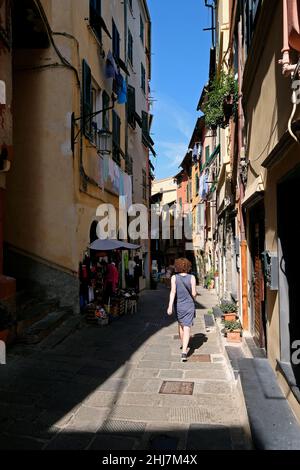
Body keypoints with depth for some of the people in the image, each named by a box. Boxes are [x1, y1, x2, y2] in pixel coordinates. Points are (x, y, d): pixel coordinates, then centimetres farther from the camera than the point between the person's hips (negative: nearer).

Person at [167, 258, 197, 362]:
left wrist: (170, 306, -17)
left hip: (178, 305, 2)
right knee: (187, 328, -2)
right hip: (189, 306, -2)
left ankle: (183, 344, 44)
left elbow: (173, 292, -15)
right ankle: (184, 352, -13)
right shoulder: (192, 277, -7)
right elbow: (194, 293, -6)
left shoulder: (174, 278, -7)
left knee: (180, 324, 24)